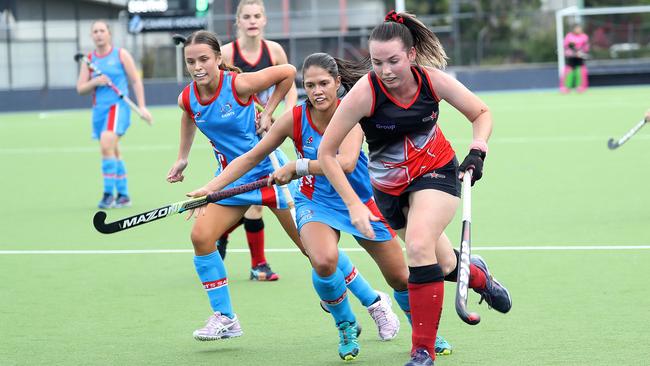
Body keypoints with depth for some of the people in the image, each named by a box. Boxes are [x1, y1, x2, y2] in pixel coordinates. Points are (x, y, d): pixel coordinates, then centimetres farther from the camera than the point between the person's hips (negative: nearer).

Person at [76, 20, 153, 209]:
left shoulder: (121, 54, 1)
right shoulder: (89, 59, 10)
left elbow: (135, 80, 2)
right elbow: (80, 88, 8)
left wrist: (142, 106, -4)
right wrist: (95, 82, -12)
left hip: (118, 106, -5)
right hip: (99, 108, 5)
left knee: (106, 145, -24)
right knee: (113, 152, 11)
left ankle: (109, 193, -20)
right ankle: (123, 195, 21)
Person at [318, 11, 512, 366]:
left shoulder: (433, 80, -20)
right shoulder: (364, 93, -25)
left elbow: (482, 114, -2)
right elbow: (326, 153, -18)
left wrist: (477, 149, -21)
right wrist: (354, 205, -23)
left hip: (437, 171, -1)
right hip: (390, 187, 1)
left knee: (419, 246, -25)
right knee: (444, 265, 9)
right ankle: (478, 274, 49)